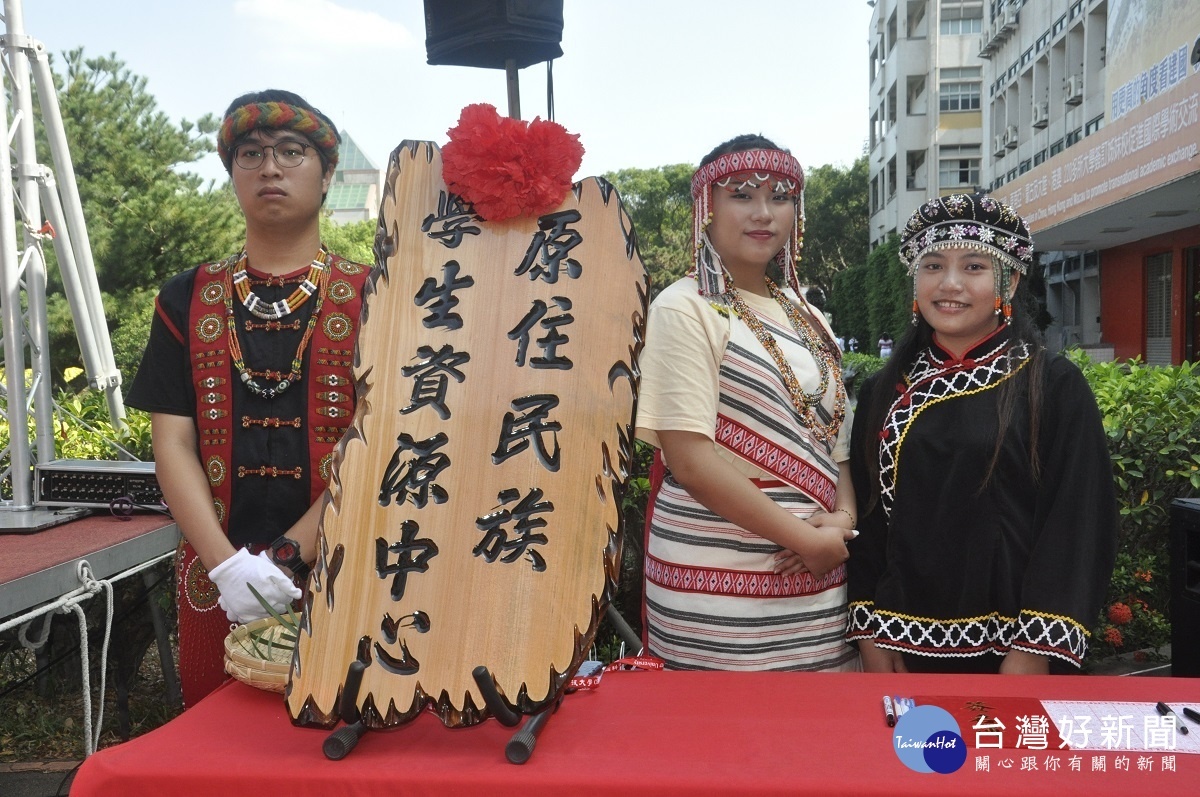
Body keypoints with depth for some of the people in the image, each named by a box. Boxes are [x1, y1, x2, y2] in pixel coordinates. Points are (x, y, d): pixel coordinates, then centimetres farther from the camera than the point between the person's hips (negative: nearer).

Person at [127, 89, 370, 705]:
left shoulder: (367, 299, 0)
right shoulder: (188, 300, 8)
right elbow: (172, 442, 1)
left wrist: (287, 557, -16)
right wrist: (227, 563, -12)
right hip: (215, 580, 2)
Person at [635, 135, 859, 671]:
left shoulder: (804, 317, 13)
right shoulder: (685, 309, -9)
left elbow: (831, 434, 15)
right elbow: (690, 458, -17)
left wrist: (844, 517, -4)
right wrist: (806, 538, -14)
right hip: (717, 583, -6)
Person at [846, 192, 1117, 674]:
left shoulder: (1055, 387, -5)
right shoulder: (884, 392, 4)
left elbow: (1076, 523, -9)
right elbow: (865, 517, 4)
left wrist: (1035, 650, -15)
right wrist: (869, 632, -2)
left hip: (1007, 649, -3)